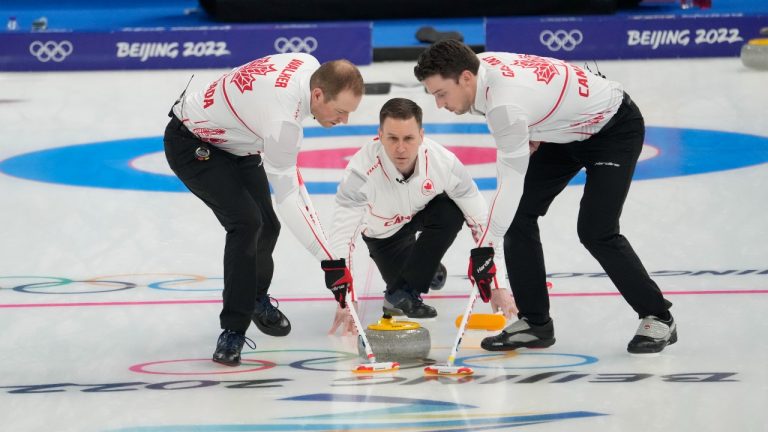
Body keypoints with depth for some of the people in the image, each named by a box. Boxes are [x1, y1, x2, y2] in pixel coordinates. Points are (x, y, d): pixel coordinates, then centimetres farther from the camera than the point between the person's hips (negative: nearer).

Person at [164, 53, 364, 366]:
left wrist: (287, 159, 20)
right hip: (192, 144, -9)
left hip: (232, 141, 9)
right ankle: (233, 330, -16)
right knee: (246, 222, -23)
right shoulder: (282, 119, -39)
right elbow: (286, 198, -33)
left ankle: (255, 297, 39)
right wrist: (326, 257, -33)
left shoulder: (311, 66, -15)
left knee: (267, 225, 10)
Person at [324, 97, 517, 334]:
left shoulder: (444, 162, -34)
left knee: (452, 212, -29)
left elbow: (481, 222, -26)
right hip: (383, 230, -1)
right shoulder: (362, 170, -39)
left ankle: (402, 292, -16)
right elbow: (341, 236, -41)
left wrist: (496, 285, -28)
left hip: (422, 214, 1)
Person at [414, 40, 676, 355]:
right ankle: (535, 322, 4)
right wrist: (531, 136, -1)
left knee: (596, 232, -18)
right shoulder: (480, 64, -11)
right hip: (567, 131, 10)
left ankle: (658, 319, -1)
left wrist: (486, 247, -38)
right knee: (519, 214, -2)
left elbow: (512, 181, -37)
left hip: (615, 127, -9)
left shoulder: (506, 103, -38)